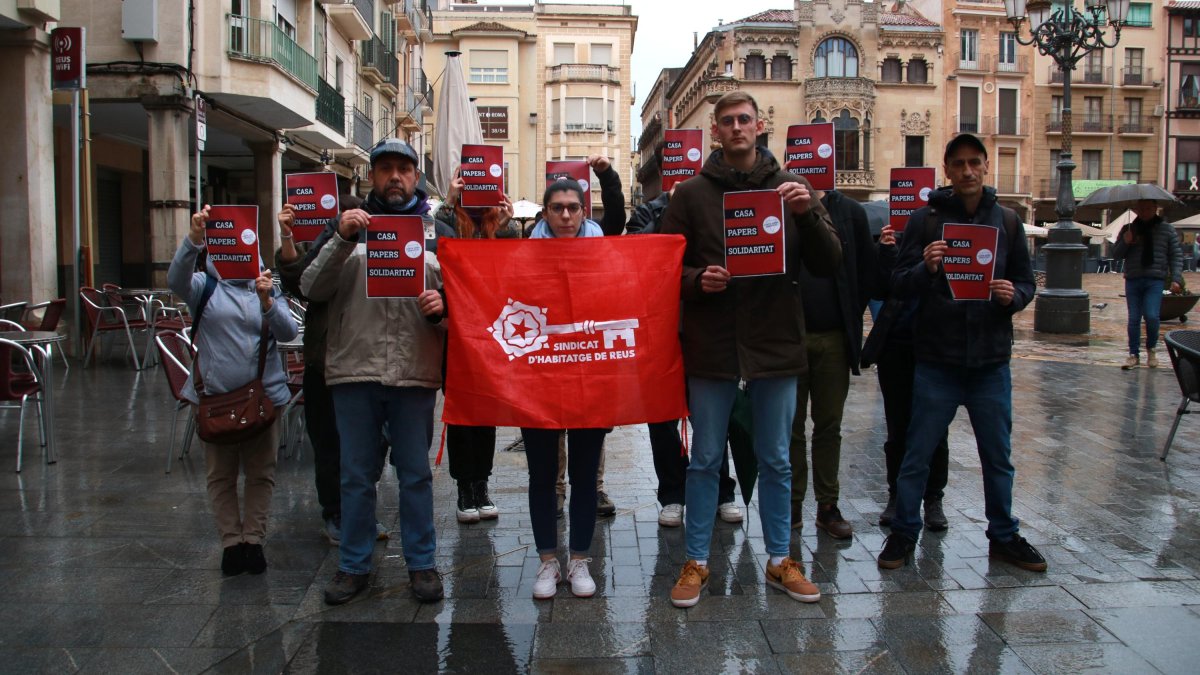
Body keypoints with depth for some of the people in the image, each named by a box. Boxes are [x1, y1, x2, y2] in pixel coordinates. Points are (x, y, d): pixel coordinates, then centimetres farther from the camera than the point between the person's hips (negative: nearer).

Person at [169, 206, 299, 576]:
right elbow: (176, 280, -21)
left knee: (260, 473, 7)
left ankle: (254, 539, 18)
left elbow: (289, 333, -7)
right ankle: (231, 542, 17)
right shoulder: (205, 286, 2)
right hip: (214, 394, -1)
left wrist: (268, 303, -26)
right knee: (220, 475, 7)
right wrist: (194, 238, -36)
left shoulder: (267, 288, 7)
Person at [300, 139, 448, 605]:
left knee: (416, 474, 8)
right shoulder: (349, 224, 10)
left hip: (415, 374, 0)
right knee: (356, 475, 10)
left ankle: (422, 563, 21)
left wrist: (442, 309, -12)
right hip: (354, 372, 1)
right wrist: (341, 239, -14)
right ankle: (353, 565, 23)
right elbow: (312, 289, -1)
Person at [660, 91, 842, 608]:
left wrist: (808, 213, -14)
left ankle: (780, 560, 28)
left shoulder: (789, 189, 6)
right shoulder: (691, 194, 4)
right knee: (705, 460, 8)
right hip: (711, 346, -1)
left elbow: (829, 264, 2)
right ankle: (696, 562, 22)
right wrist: (697, 280, -17)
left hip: (776, 345, 1)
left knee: (776, 461, 13)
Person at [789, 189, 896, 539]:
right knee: (791, 426, 8)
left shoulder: (850, 212, 6)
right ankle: (792, 505, 21)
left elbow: (868, 275, 5)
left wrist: (886, 252, -12)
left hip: (834, 338, 2)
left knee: (829, 425, 11)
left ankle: (828, 506, 23)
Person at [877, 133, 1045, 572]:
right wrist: (925, 268, -25)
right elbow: (899, 287, -5)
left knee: (998, 456, 14)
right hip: (936, 359, -2)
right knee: (917, 454, 5)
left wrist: (1013, 296, -11)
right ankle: (904, 533, 20)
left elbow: (1026, 282, 12)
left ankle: (1004, 536, 30)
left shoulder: (1007, 221, 8)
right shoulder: (925, 219, -1)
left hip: (991, 360, 3)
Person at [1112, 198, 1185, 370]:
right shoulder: (1128, 229, 10)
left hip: (1155, 280, -2)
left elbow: (1176, 256, 6)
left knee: (1151, 316, -15)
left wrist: (1176, 278, -5)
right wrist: (1125, 243, -9)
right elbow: (1116, 254, 12)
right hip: (1132, 280, 2)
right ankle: (1133, 355, 13)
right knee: (1133, 319, 3)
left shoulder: (1167, 229, 7)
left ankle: (1151, 349, 10)